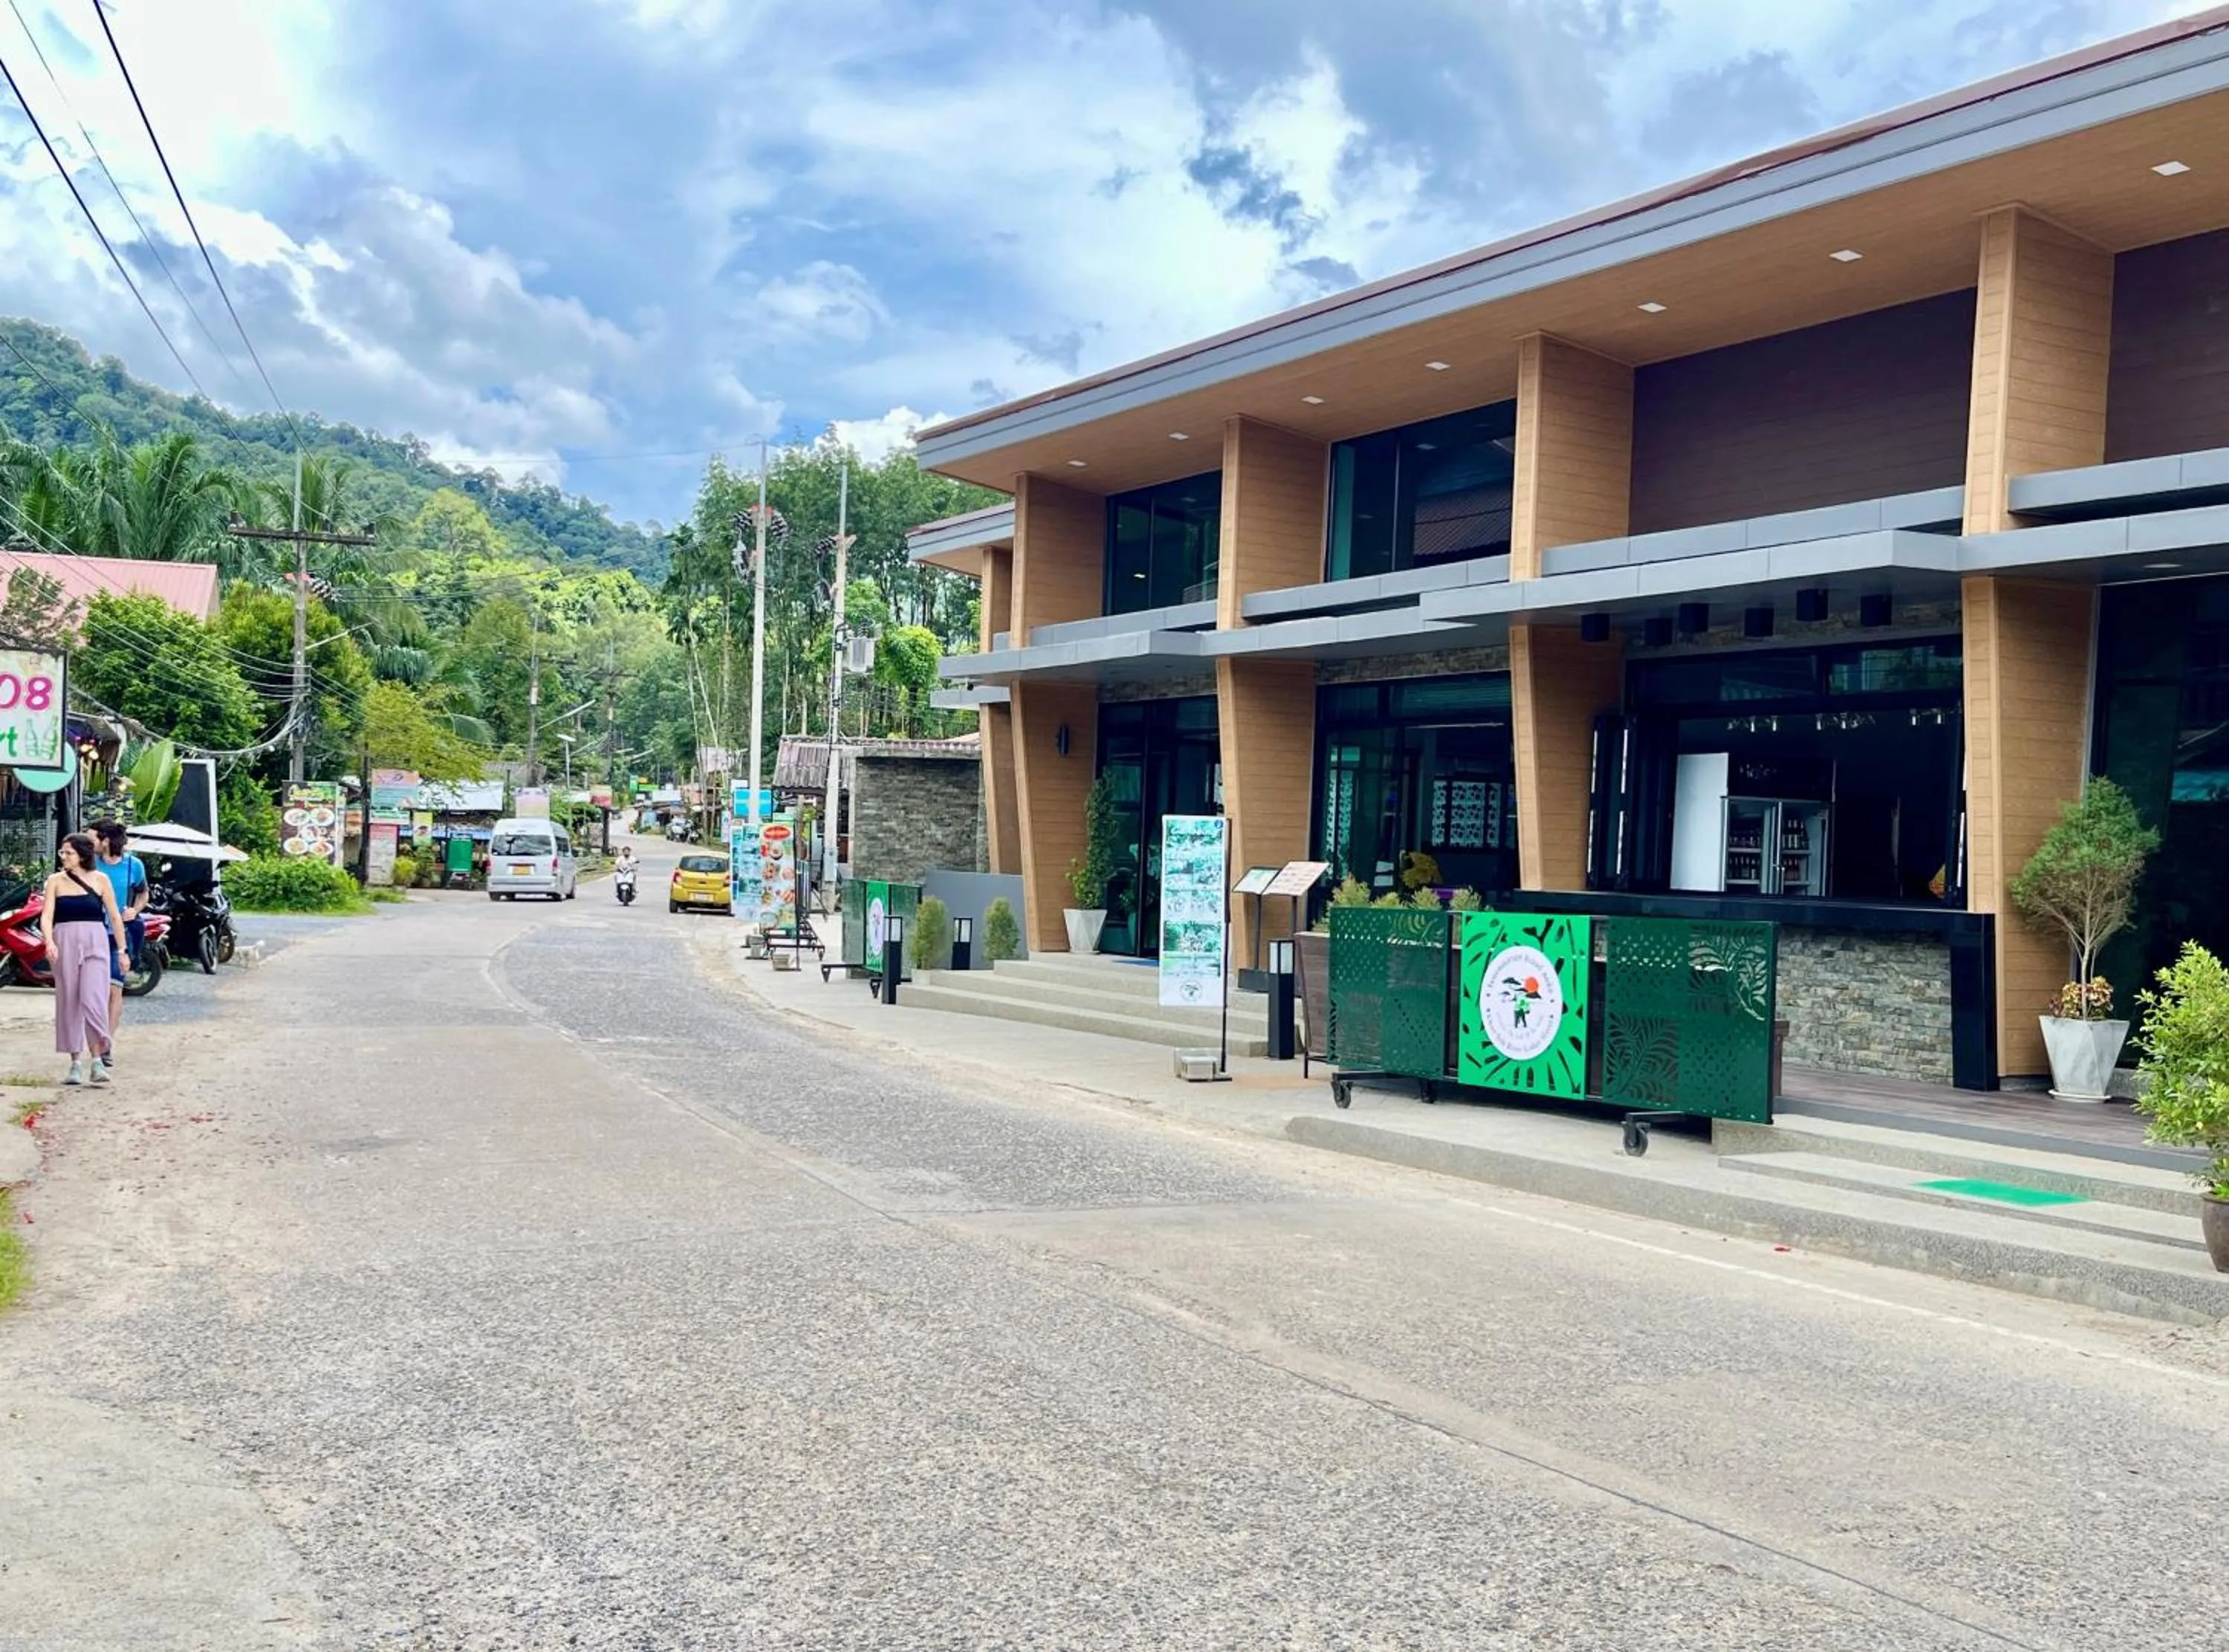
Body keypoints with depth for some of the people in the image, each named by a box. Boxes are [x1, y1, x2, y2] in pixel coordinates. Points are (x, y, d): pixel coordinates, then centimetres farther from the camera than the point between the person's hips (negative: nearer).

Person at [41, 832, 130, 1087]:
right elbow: (47, 915, -2)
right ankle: (76, 1063, 10)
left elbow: (114, 916, 8)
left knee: (93, 1000, -13)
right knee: (69, 1002, 4)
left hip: (95, 942, -2)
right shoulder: (56, 881, 7)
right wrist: (49, 941, -20)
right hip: (64, 942, 2)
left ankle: (96, 1060, -7)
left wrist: (122, 950, 8)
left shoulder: (99, 880, 4)